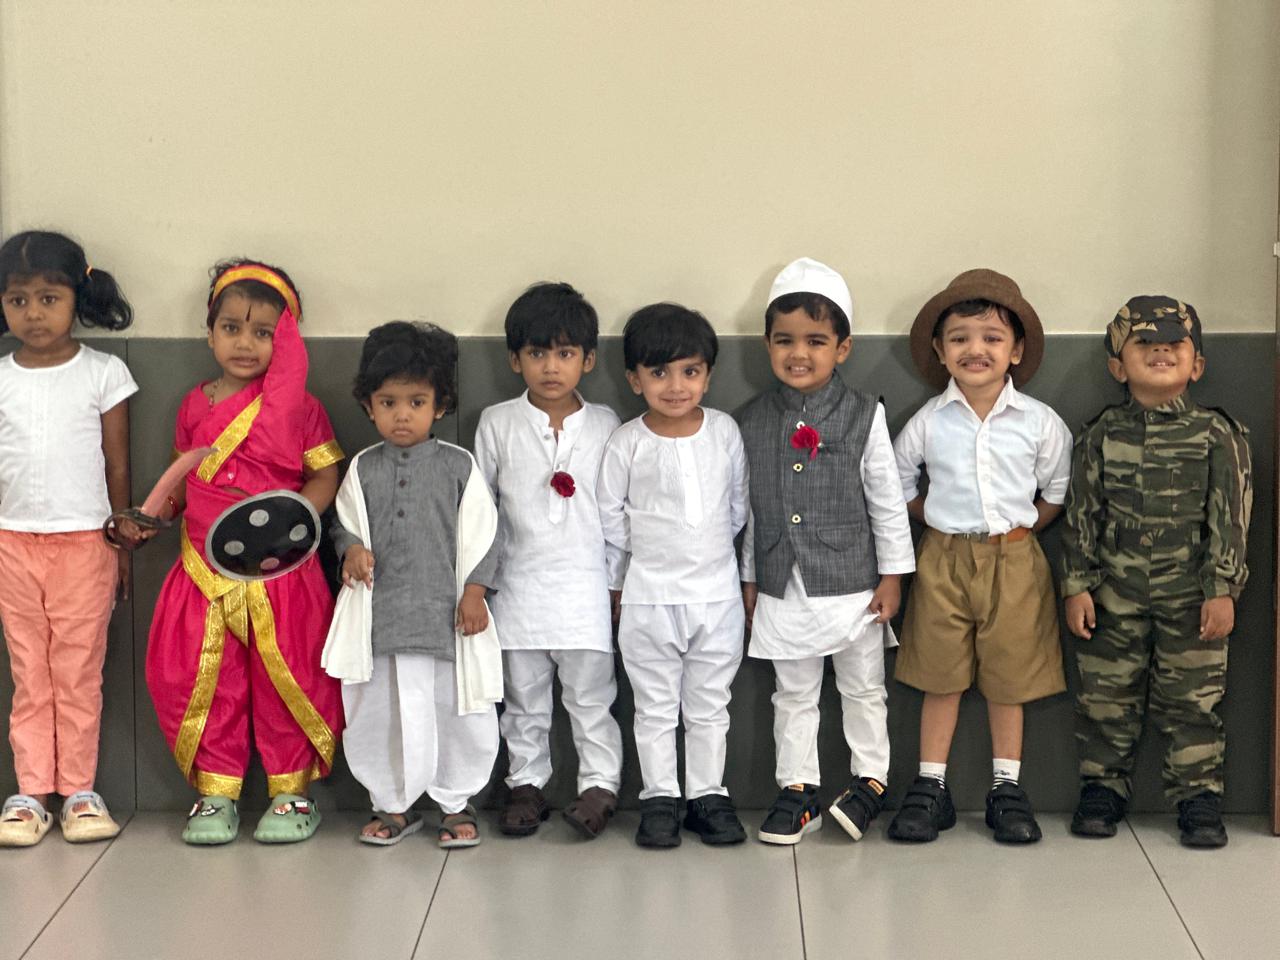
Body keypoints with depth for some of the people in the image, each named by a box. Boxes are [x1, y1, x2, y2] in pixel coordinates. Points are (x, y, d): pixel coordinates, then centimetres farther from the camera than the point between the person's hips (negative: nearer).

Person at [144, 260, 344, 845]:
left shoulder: (296, 405, -4)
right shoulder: (195, 406, 9)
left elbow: (324, 477, -4)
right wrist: (154, 512, 3)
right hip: (204, 572, 4)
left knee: (285, 679, 3)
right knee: (203, 682, 5)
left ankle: (291, 791, 18)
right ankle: (216, 792, 18)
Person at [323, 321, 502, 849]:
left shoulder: (457, 465, 0)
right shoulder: (363, 469, 6)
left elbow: (482, 532, 2)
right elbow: (344, 521, 15)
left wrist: (474, 592, -4)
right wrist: (353, 547, -7)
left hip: (444, 609, -2)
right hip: (378, 612, 2)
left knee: (454, 707, 4)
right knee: (378, 709, 8)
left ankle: (456, 804, 21)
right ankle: (394, 804, 24)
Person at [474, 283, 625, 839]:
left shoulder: (604, 425, 0)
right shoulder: (498, 424, 0)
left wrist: (617, 581, 5)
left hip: (585, 585, -1)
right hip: (519, 583, 1)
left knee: (591, 696, 4)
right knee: (524, 700, 11)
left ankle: (599, 783, 16)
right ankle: (527, 783, 23)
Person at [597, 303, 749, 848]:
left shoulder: (724, 431, -1)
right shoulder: (627, 444, -7)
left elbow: (738, 504, 9)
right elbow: (609, 517, 0)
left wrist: (709, 546, 4)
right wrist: (652, 550, 1)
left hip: (717, 593, 2)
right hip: (650, 596, -2)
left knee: (709, 705, 12)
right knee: (655, 707, 8)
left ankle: (707, 795, 22)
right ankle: (659, 799, 18)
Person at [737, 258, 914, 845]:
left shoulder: (863, 416, -7)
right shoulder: (752, 422, 1)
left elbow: (888, 500, -3)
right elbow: (751, 507, 8)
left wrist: (892, 574, -3)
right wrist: (749, 578, 10)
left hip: (851, 584, -2)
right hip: (782, 588, 2)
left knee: (863, 689, 11)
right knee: (793, 694, 13)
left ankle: (870, 779, 26)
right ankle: (797, 790, 23)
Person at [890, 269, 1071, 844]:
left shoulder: (1039, 423, -5)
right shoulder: (929, 422, -4)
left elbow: (1058, 489, 7)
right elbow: (895, 480, 10)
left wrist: (1021, 527, 1)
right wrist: (935, 518, 5)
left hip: (1014, 562, 0)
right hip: (944, 559, 0)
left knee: (1009, 677, 7)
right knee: (940, 677, 6)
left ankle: (1007, 790, 19)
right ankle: (930, 788, 15)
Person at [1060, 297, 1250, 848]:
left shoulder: (1217, 435, -1)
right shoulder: (1101, 436, 3)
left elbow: (1229, 518, -2)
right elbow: (1082, 514, 4)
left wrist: (1222, 589, -8)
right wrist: (1076, 586, -1)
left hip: (1191, 596, -1)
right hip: (1115, 594, 2)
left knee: (1193, 701, 3)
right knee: (1105, 698, 8)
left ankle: (1198, 798, 13)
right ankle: (1103, 788, 22)